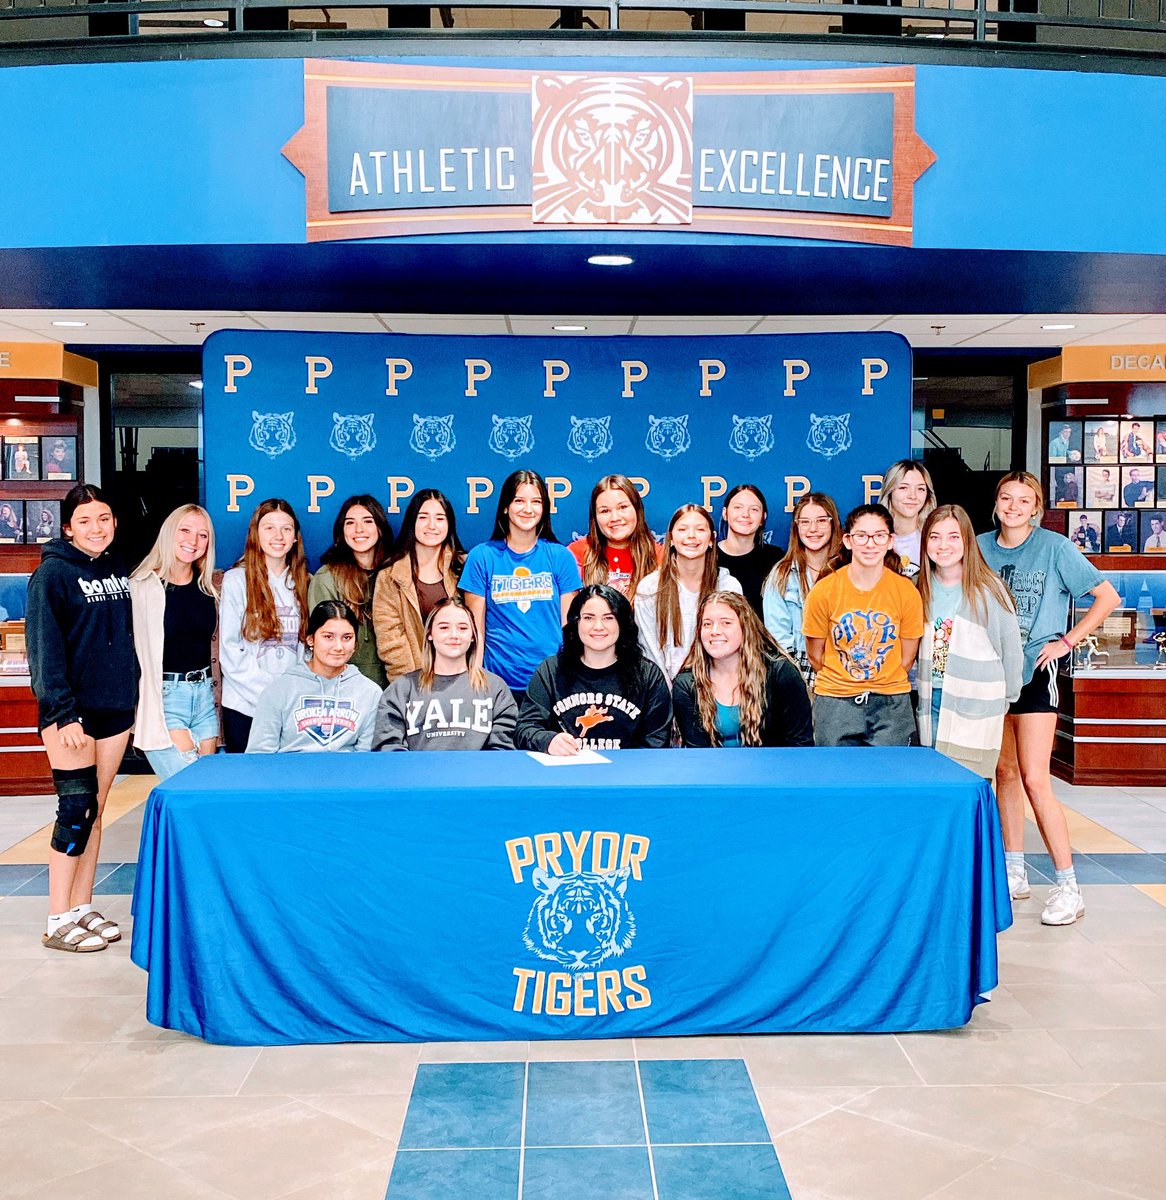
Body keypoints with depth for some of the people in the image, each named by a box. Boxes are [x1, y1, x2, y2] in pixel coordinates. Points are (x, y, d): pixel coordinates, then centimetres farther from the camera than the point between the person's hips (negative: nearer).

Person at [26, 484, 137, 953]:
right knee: (77, 809, -7)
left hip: (116, 708, 6)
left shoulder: (119, 570, 11)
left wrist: (135, 698, 11)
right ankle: (58, 922, 2)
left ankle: (82, 908, 19)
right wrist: (63, 712, -17)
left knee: (94, 812, 11)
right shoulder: (52, 574, -7)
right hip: (71, 711, -6)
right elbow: (45, 648, -11)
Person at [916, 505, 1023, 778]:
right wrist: (918, 690, 11)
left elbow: (1011, 648, 1)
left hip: (975, 706, -4)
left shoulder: (987, 589, -5)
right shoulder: (922, 589, 8)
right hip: (931, 702, 4)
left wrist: (1005, 699, 6)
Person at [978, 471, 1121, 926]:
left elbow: (1107, 597, -4)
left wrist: (1067, 640, -9)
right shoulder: (981, 547, 5)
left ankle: (1068, 887, -3)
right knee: (1005, 773, 10)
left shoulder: (1054, 547, -6)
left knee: (1034, 779, -11)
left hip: (1034, 672, -5)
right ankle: (1014, 873, 20)